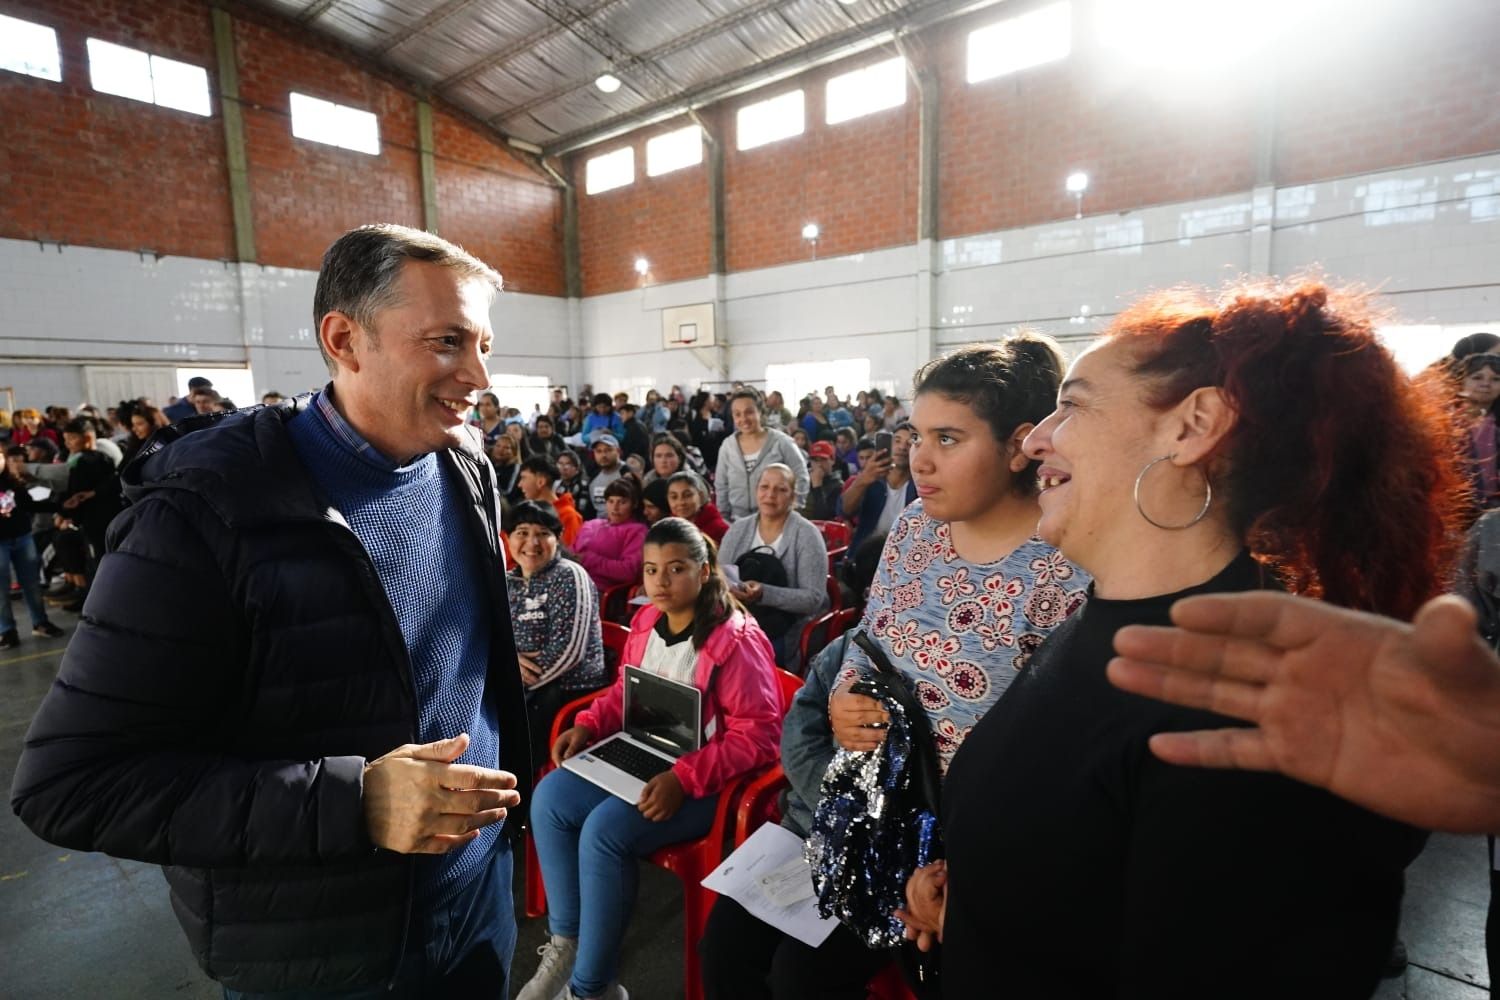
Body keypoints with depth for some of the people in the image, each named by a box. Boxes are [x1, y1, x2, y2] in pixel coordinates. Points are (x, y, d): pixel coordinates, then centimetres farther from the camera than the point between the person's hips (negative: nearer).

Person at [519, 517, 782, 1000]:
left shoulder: (736, 639, -20)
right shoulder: (645, 622, 3)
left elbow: (759, 734, -22)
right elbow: (624, 692, 18)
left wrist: (684, 779, -29)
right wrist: (588, 724, -3)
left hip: (705, 782, -7)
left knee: (604, 830, -25)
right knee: (549, 798, -9)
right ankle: (565, 939, 8)